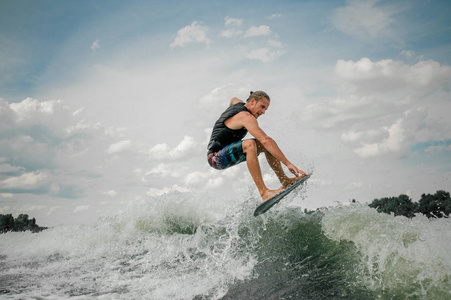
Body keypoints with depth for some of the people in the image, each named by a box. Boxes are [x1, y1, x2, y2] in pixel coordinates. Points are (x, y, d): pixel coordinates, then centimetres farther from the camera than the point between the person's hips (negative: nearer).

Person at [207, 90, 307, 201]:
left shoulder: (239, 104, 8)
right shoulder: (246, 116, -23)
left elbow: (233, 100, 35)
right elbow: (265, 140, -33)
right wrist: (288, 163, -37)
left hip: (228, 153, 10)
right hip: (216, 158, -10)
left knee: (265, 145, 4)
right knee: (249, 144, -37)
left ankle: (284, 180, 6)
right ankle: (264, 192, -40)